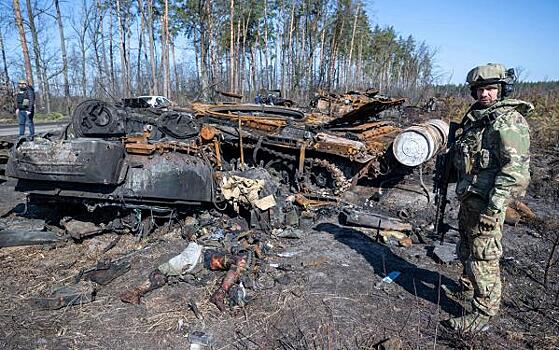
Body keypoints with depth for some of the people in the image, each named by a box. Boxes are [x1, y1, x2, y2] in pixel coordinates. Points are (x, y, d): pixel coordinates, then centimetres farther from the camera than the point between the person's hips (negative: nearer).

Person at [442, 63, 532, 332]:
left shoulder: (509, 122, -15)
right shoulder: (476, 117, 13)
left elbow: (516, 169, -23)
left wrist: (493, 206, -26)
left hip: (487, 202, -9)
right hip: (468, 199, 9)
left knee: (483, 257, -1)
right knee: (466, 249, 22)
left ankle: (483, 314, 11)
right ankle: (467, 290, 42)